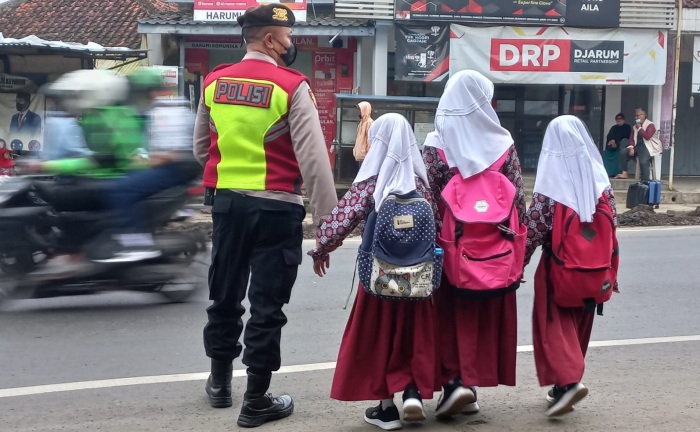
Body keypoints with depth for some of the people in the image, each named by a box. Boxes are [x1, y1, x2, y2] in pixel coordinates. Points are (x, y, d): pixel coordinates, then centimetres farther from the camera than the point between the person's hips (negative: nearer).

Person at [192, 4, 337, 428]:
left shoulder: (214, 83, 6)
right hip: (276, 206, -5)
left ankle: (220, 380, 34)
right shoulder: (292, 86, -11)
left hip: (227, 201, 5)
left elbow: (201, 147, 16)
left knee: (225, 294, 19)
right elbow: (313, 157, -15)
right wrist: (328, 217, -13)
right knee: (267, 304, 2)